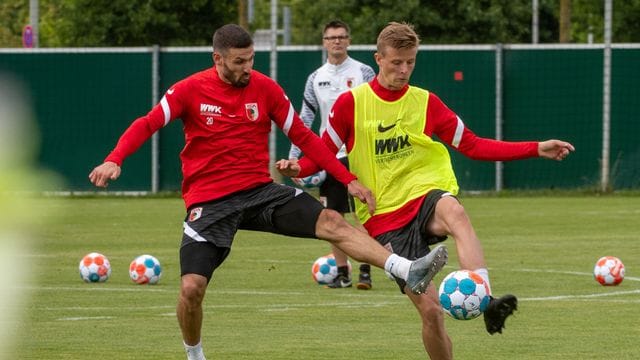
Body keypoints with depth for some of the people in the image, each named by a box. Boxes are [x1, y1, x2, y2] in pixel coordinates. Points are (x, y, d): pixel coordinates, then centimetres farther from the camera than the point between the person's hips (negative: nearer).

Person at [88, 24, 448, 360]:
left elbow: (304, 137, 4)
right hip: (209, 203, -2)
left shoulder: (265, 88, -1)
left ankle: (410, 272, -29)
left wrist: (349, 180, 0)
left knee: (331, 222, -19)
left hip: (260, 191, 2)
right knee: (191, 288, -14)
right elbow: (146, 125, -8)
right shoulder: (191, 90, -6)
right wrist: (114, 160, -27)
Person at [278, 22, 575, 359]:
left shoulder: (425, 102, 7)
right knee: (430, 309, -12)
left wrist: (536, 149, -1)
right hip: (385, 219, -1)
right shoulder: (351, 103, 1)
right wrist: (298, 167, -16)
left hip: (426, 196, 1)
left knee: (454, 212, -39)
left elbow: (473, 146, 7)